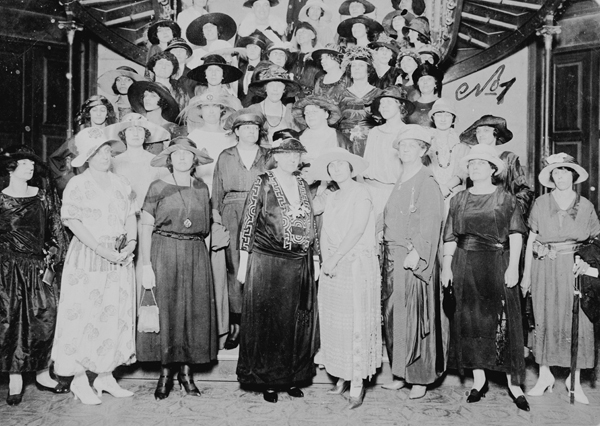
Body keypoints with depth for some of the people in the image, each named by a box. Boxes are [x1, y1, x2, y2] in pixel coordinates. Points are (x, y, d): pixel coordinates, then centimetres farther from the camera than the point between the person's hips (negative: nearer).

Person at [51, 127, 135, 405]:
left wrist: (131, 242, -8)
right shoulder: (77, 185, -4)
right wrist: (102, 249, -18)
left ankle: (106, 376, 21)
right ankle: (79, 380, 14)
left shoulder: (120, 183, 11)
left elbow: (130, 216, 9)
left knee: (116, 317, 8)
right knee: (84, 316, 0)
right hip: (88, 257, -5)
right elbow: (73, 223, -12)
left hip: (119, 258, 5)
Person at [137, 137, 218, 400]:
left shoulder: (202, 188, 9)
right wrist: (146, 265, -10)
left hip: (196, 254, 3)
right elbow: (145, 228, -4)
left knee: (195, 310, 5)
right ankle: (165, 373, 14)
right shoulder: (158, 187, -1)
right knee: (165, 310, 1)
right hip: (164, 253, -3)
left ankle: (186, 371, 18)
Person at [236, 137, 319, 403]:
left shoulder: (302, 184, 10)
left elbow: (311, 224, 15)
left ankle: (293, 377, 25)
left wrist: (316, 259, 12)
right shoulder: (263, 183, -4)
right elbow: (247, 223, -4)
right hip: (268, 263, -5)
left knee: (299, 321, 10)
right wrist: (243, 263, -7)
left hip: (301, 264, 5)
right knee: (268, 321, 4)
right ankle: (268, 380, 17)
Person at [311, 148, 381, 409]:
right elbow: (325, 234, 16)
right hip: (332, 266, 6)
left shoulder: (360, 192, -4)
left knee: (355, 323, -4)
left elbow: (358, 229, -13)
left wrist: (335, 258, -14)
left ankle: (357, 383, 3)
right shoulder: (331, 198, 16)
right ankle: (342, 377, 20)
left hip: (357, 263, -6)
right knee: (334, 321, 8)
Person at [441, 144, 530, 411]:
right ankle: (479, 379, 17)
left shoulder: (506, 199, 3)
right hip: (464, 266, 3)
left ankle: (514, 383, 8)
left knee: (502, 322, -3)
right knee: (470, 321, 5)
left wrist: (513, 266, -12)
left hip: (497, 265, -3)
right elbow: (450, 237, 8)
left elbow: (516, 235, -3)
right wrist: (446, 266, 1)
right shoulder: (458, 200, 11)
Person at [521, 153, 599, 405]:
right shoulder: (540, 204, 2)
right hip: (545, 268, 0)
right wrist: (526, 273, 3)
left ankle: (574, 379, 14)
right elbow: (531, 239, 4)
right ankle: (545, 375, 17)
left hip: (574, 269, 1)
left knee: (577, 322, -1)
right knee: (545, 320, 4)